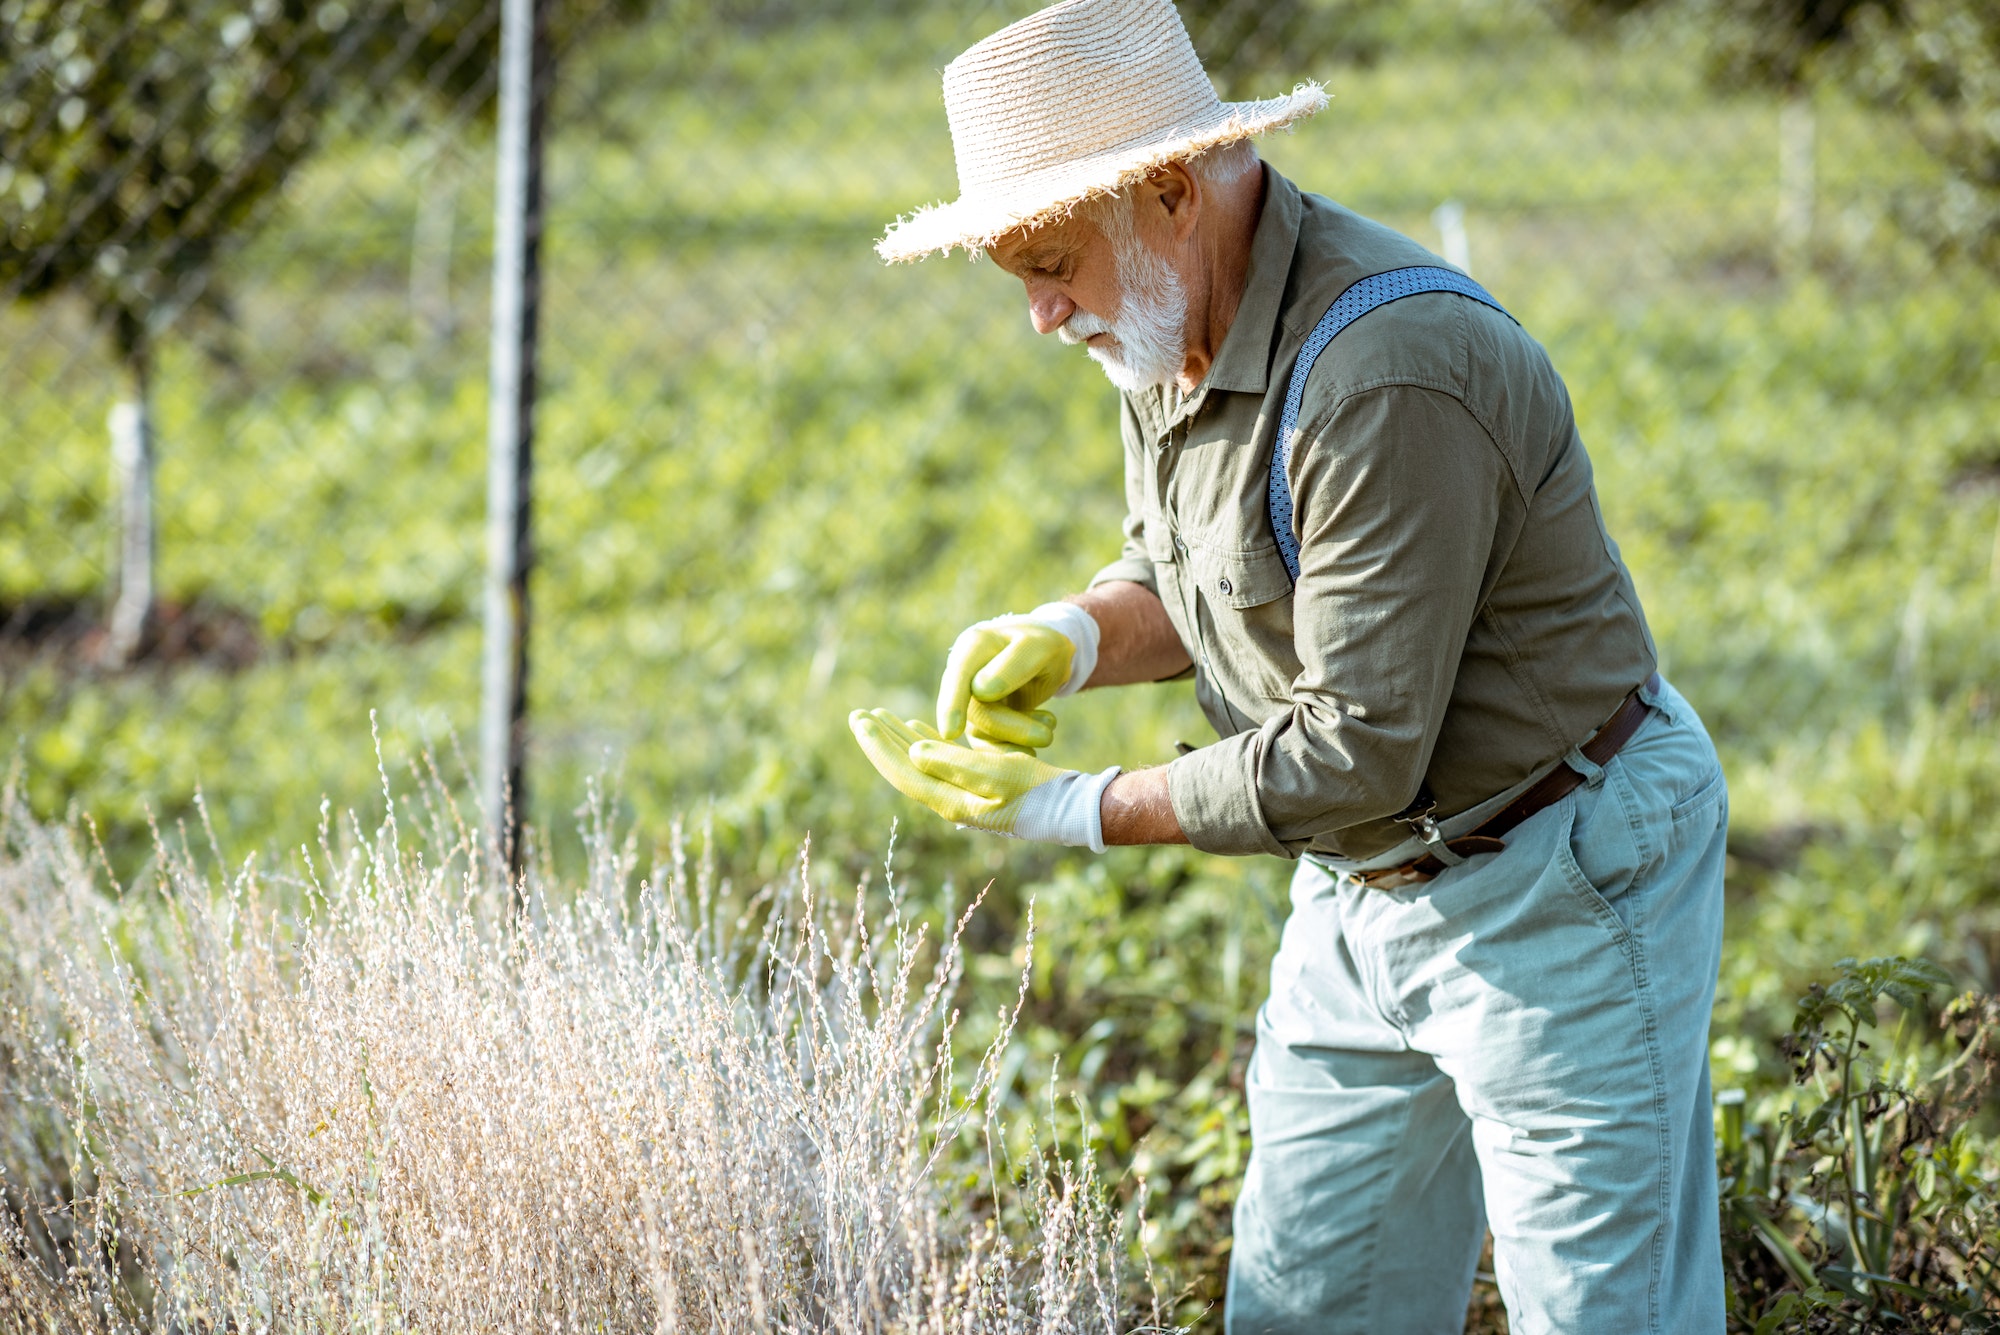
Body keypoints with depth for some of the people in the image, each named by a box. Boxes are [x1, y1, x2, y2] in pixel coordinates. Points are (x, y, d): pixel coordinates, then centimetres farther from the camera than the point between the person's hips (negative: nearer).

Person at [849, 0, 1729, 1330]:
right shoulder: (1173, 326, 1)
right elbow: (1185, 572, 17)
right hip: (1360, 894, 9)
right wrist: (1073, 637, -6)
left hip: (1557, 882, -9)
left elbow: (1355, 753, -27)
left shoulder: (1387, 376, -29)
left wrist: (1083, 812, -18)